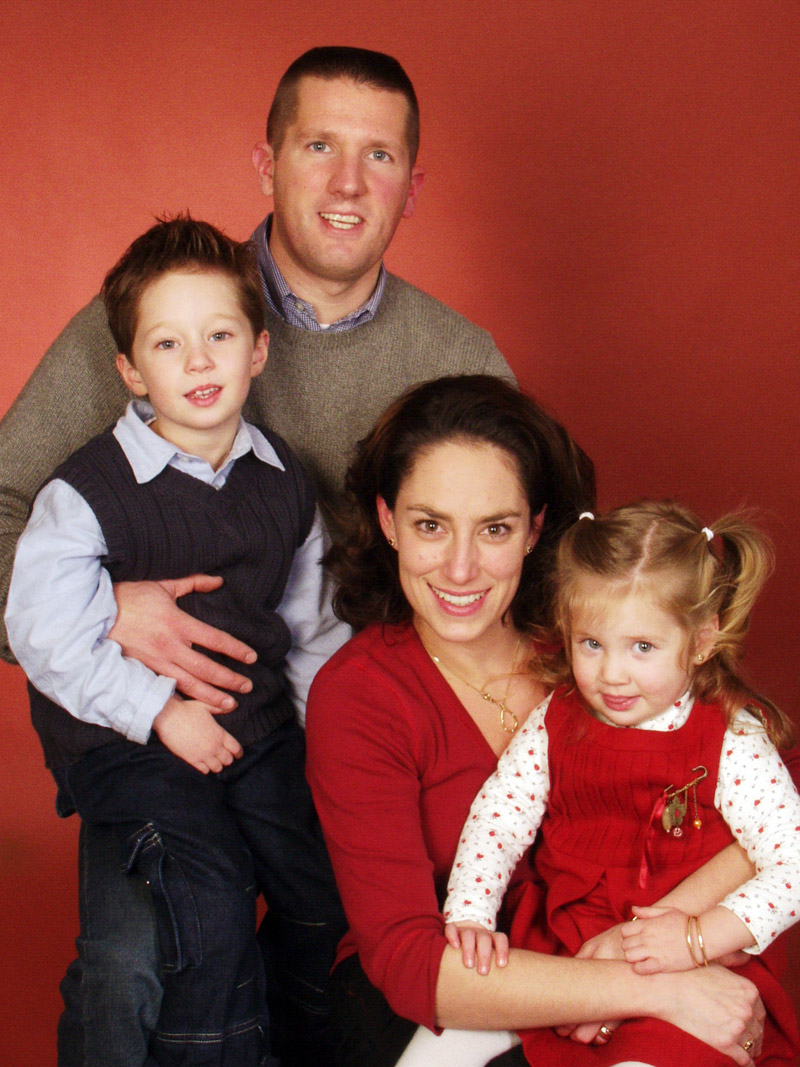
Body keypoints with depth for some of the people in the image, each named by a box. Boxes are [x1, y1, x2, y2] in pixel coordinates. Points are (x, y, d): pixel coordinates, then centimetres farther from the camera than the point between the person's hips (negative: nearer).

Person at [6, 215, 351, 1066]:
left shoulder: (281, 479, 6)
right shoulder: (85, 493, -11)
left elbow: (310, 623, 16)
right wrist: (161, 709, -16)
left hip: (256, 721, 5)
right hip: (125, 742, -4)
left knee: (329, 884, -4)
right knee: (210, 898, -21)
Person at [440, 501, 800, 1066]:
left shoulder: (733, 743, -11)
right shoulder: (554, 723, 1)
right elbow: (495, 820, 1)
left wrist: (700, 937, -26)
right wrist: (470, 918, -14)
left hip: (687, 973, -4)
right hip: (556, 950, 4)